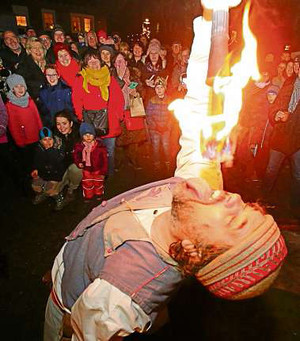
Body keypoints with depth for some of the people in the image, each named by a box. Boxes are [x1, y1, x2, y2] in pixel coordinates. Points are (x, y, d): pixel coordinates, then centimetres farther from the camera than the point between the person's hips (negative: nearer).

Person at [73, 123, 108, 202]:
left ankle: (99, 195, 46)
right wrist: (78, 163, -14)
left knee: (98, 183, 21)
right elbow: (76, 156, 6)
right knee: (87, 184, 16)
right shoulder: (79, 146, -11)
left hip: (98, 169, -1)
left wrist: (103, 172, -11)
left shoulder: (100, 146, -18)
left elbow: (104, 159, -12)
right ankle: (88, 197, 40)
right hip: (86, 169, 1)